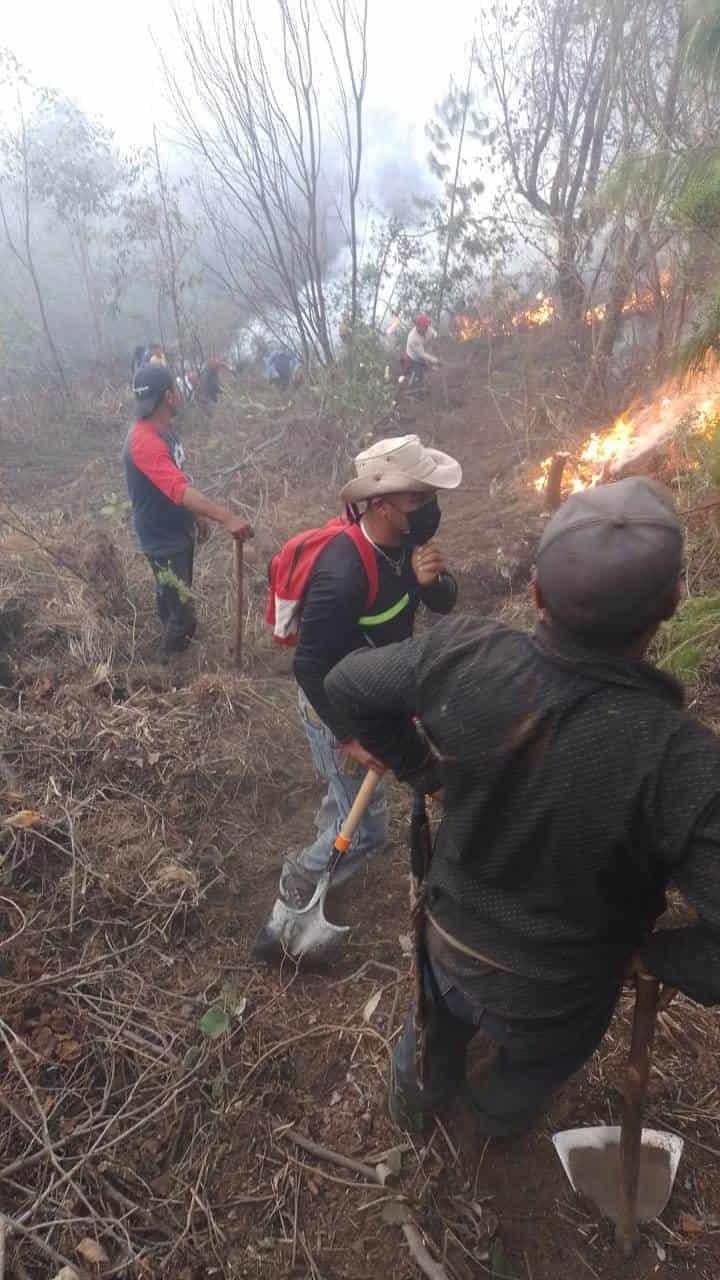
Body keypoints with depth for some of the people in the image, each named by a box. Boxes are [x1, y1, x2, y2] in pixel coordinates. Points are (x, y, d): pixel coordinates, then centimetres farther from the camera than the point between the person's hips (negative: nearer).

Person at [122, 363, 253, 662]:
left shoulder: (163, 429, 2)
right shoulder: (145, 442, -31)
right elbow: (180, 490, -43)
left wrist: (197, 515, 19)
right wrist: (226, 517, -52)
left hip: (178, 531, 10)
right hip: (163, 541, -10)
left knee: (174, 601, 27)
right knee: (183, 617, -3)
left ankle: (175, 654, 48)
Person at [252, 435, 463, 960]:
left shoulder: (405, 538, -12)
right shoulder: (342, 577, -37)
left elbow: (443, 604, -3)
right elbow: (310, 668, -29)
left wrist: (431, 577, -26)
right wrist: (350, 736, -22)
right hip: (338, 709, -8)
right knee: (365, 832, 1)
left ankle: (330, 837, 66)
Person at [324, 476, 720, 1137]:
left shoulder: (461, 654, -29)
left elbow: (346, 686, -13)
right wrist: (654, 955, -16)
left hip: (448, 943, 3)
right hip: (551, 996, -2)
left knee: (441, 1025, 38)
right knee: (529, 1073, 36)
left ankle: (422, 1094, 72)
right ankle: (499, 1120, 71)